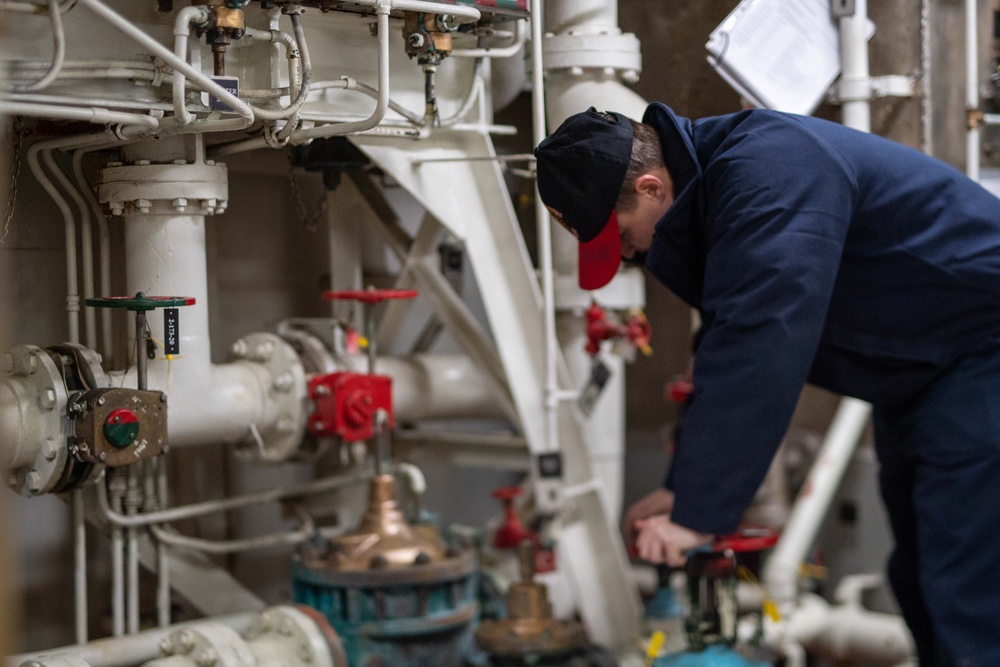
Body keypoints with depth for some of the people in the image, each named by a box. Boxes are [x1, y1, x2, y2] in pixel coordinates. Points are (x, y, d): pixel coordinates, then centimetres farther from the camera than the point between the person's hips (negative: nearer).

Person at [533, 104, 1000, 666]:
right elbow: (725, 346, 10)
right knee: (918, 583, 17)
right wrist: (686, 490, 7)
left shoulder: (768, 173, -28)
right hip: (916, 374, 10)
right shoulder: (707, 187, 3)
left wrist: (701, 510, -30)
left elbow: (758, 350, -35)